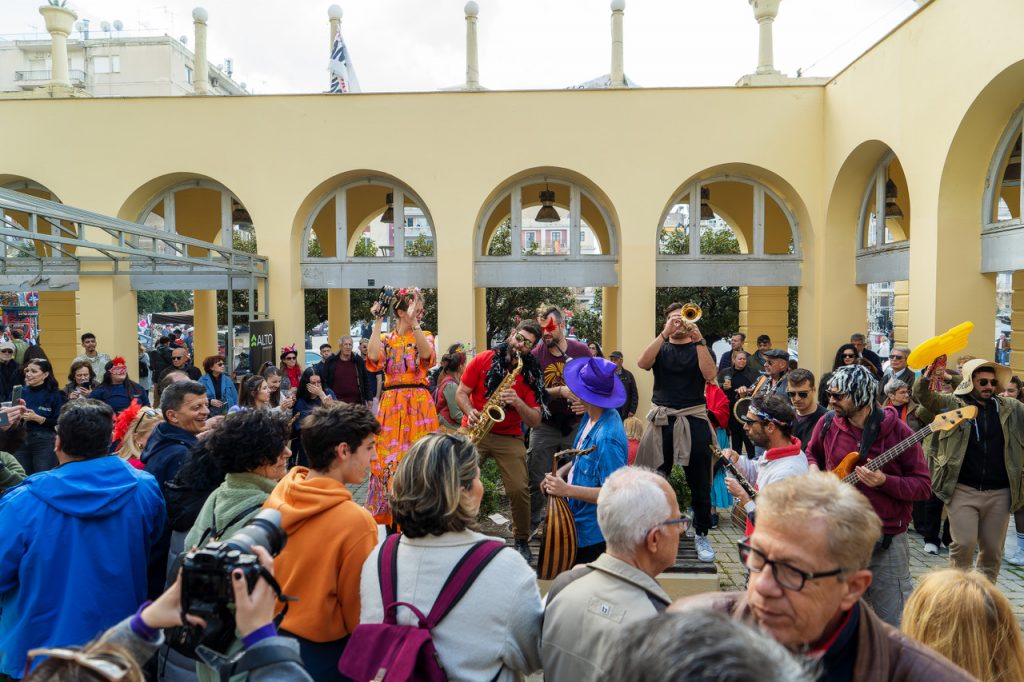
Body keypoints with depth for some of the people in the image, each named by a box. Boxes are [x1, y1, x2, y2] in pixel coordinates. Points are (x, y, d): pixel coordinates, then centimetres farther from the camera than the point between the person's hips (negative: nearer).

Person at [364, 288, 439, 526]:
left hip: (419, 405, -1)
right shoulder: (385, 340, 11)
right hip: (390, 405, 2)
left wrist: (414, 322, -22)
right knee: (387, 459, 3)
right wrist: (378, 321, -6)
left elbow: (426, 354, -16)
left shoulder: (425, 336, 8)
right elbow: (373, 356, -12)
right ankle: (386, 519, 16)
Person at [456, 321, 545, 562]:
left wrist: (517, 402, -24)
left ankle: (521, 541, 13)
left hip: (509, 437, 0)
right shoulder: (483, 360, -3)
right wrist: (470, 412, -18)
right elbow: (461, 393, 1)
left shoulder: (531, 375, -3)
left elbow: (535, 421, -6)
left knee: (519, 490, -10)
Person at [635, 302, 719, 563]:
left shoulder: (699, 348, 10)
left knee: (700, 483, 5)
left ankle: (701, 535, 19)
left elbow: (709, 374, -10)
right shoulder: (661, 348, 11)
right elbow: (642, 363, -11)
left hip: (694, 419, 0)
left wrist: (698, 339, -15)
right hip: (662, 419, 0)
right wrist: (665, 334, -17)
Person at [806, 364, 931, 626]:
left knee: (894, 622, 4)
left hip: (886, 542, -3)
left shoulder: (897, 431, -9)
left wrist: (884, 481, -23)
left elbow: (924, 486, -8)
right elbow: (812, 454, 21)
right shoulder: (827, 425, 1)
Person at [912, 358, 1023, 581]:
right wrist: (927, 376, -35)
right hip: (963, 489, -3)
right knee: (964, 544, -6)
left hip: (999, 492, 3)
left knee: (993, 549, 10)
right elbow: (923, 396, -15)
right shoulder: (954, 404, -1)